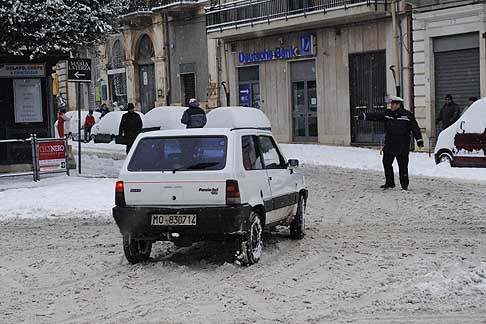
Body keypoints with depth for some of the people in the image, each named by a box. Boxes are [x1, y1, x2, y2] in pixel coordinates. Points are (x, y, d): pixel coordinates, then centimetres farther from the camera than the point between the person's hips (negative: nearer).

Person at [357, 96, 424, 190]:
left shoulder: (407, 115, -5)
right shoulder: (387, 114, 9)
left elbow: (415, 128, -7)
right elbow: (375, 116, 6)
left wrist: (419, 140, -14)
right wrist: (364, 116, -2)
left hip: (402, 147, -6)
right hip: (389, 145, 6)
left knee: (403, 166, -3)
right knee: (387, 163, 11)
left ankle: (404, 185, 7)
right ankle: (389, 182, 25)